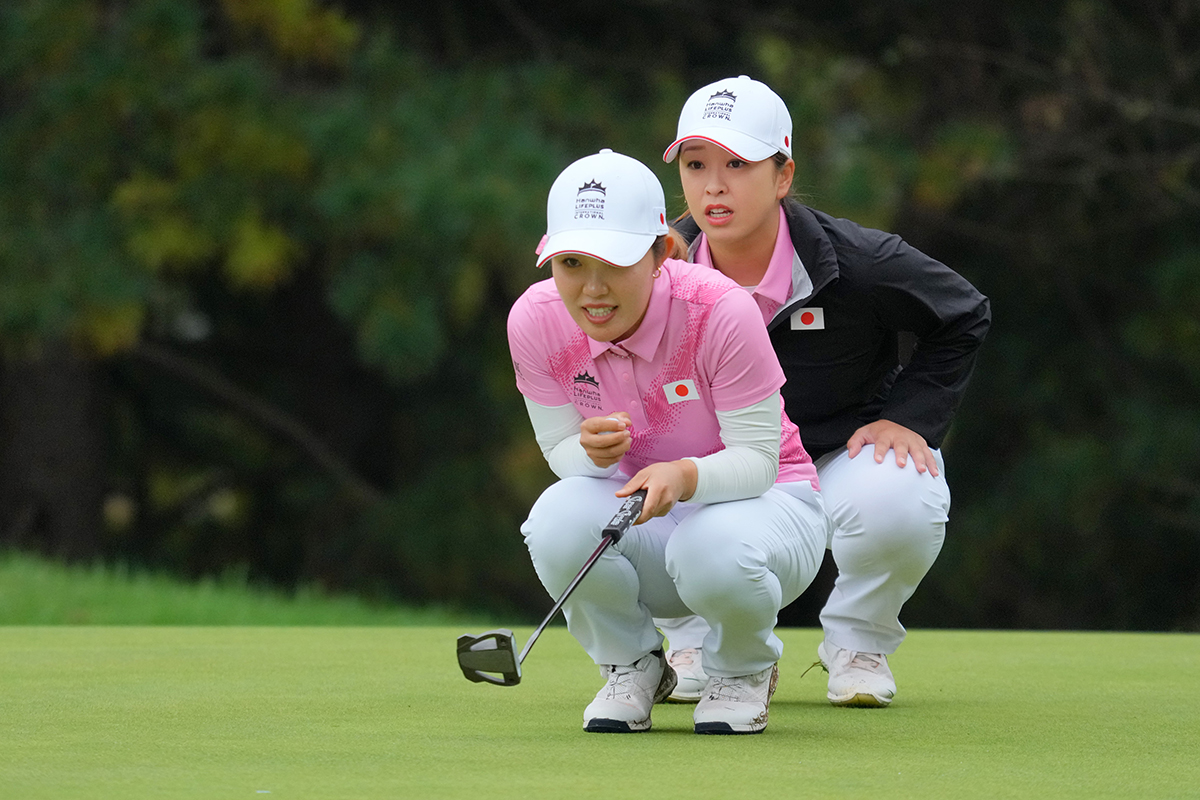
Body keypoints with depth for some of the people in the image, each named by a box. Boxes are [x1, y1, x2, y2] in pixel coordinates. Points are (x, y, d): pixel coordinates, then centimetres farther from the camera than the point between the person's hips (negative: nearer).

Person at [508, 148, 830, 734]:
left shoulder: (720, 312, -27)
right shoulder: (535, 321, -16)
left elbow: (757, 457, -22)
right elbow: (560, 450, -6)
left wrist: (686, 476, -44)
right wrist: (591, 452, -32)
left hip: (761, 497, -3)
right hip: (639, 510, 3)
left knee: (713, 554, -40)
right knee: (561, 520, -33)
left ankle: (743, 668, -1)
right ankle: (631, 665, -1)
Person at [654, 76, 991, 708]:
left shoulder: (857, 264, -23)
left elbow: (965, 319, -4)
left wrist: (908, 417, -13)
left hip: (845, 451, -2)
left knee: (894, 503, -38)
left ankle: (857, 643, -2)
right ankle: (705, 644, 3)